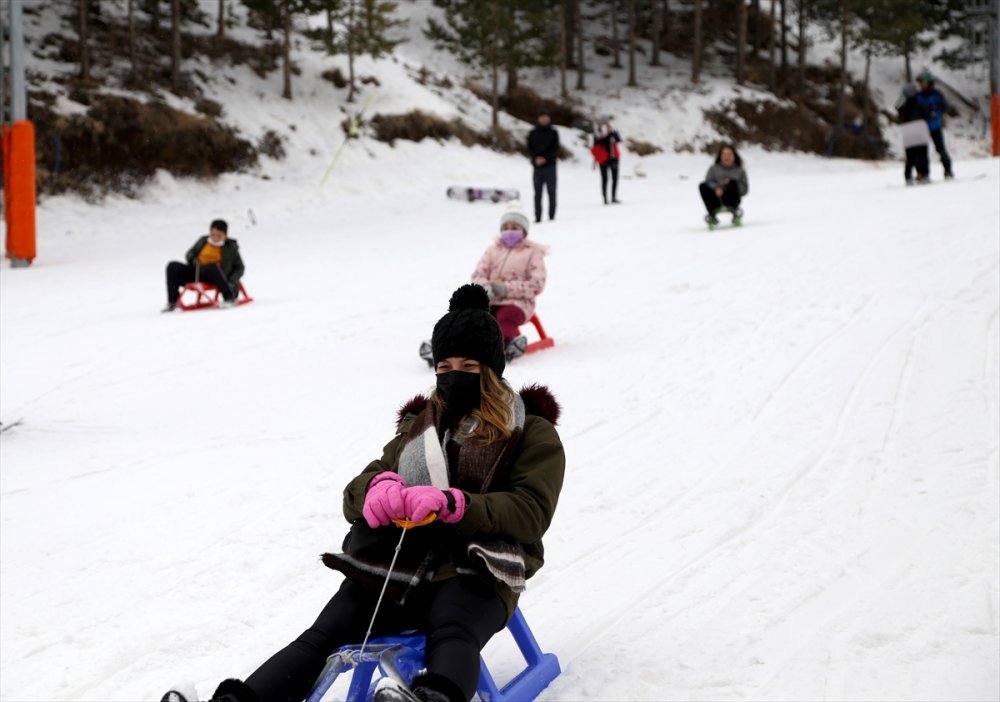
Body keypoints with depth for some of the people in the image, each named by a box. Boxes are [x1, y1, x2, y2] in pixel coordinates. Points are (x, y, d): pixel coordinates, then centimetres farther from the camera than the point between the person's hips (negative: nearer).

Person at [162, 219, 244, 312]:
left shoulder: (231, 248, 8)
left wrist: (232, 281, -10)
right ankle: (172, 302, -12)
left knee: (212, 267, -40)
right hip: (196, 275, 4)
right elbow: (189, 254, 26)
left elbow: (240, 268, 8)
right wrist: (192, 260, 0)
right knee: (173, 266, -15)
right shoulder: (203, 241, 17)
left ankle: (230, 298, -31)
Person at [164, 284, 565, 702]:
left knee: (452, 631, -39)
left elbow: (531, 512, -7)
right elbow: (355, 496, 16)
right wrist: (378, 487, -11)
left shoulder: (531, 435, 11)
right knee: (327, 632, -22)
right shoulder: (420, 427, 25)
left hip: (475, 572, -4)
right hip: (398, 562, 5)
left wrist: (453, 504, -24)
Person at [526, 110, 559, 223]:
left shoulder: (553, 133, 5)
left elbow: (555, 149, -2)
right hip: (537, 166, 1)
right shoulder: (533, 133, 9)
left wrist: (545, 158, -15)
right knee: (538, 193, 1)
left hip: (550, 166, -1)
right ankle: (538, 217, 2)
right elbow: (529, 148, 6)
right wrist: (536, 158, -11)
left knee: (551, 192, -3)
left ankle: (552, 216, 0)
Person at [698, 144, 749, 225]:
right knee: (703, 186, -27)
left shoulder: (740, 171, 15)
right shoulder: (714, 168, 18)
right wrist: (716, 188, -20)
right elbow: (708, 182, 3)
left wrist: (731, 184, -10)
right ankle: (712, 214, -33)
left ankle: (734, 209, -21)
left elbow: (745, 189, 7)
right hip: (716, 199, 1)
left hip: (731, 198, -1)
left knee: (733, 182, -30)